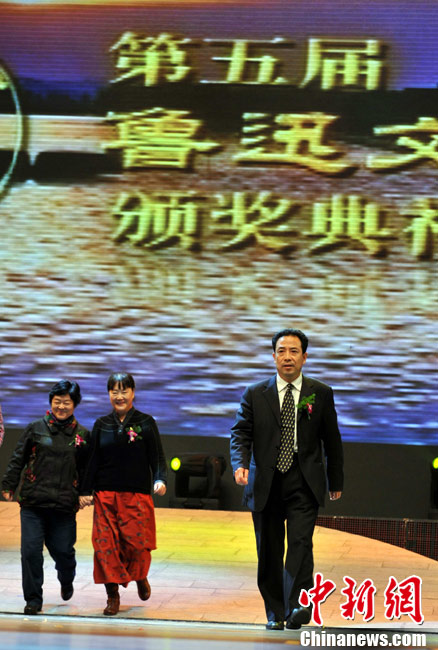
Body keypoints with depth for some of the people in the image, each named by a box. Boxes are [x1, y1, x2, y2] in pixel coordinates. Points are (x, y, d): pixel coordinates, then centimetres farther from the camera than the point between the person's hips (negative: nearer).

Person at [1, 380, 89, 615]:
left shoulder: (82, 435, 8)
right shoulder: (35, 429, 5)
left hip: (65, 506, 0)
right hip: (33, 503, 0)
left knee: (63, 551, 3)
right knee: (31, 551, -6)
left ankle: (66, 582, 36)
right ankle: (33, 599, 7)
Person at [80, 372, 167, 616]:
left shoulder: (145, 423, 2)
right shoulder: (102, 425, 9)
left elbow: (157, 457, 0)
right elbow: (93, 461, 11)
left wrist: (160, 480, -17)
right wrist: (86, 491, 5)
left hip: (137, 495, -2)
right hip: (106, 495, 2)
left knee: (137, 541, -7)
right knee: (105, 543, -6)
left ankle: (140, 577, 25)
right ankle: (113, 595, 4)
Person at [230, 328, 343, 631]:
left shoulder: (321, 393, 5)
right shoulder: (255, 394, 6)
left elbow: (332, 440, 12)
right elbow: (241, 433, 1)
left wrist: (336, 480, 15)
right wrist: (240, 464, -19)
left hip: (304, 484, -1)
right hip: (266, 484, 2)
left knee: (300, 543, -18)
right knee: (269, 552, 6)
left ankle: (297, 607, -26)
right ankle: (275, 613, 17)